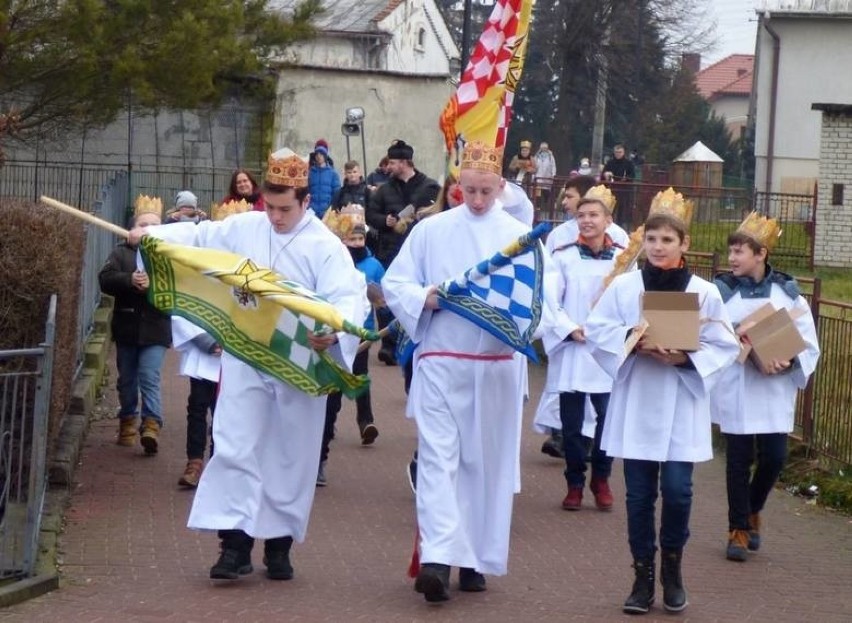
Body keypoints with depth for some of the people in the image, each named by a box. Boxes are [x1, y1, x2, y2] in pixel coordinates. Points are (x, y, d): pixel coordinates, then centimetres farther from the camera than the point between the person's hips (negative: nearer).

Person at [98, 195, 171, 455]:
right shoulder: (121, 252, 4)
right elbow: (105, 280, -9)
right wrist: (130, 280, -25)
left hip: (155, 327, -3)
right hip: (127, 326, 3)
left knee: (150, 378, -11)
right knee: (127, 379, 14)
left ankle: (151, 426, -16)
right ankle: (128, 422, 28)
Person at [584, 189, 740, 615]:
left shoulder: (704, 292, -2)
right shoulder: (623, 286, 0)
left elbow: (724, 347, -1)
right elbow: (596, 330, 0)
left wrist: (687, 358, -17)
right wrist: (632, 341, -17)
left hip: (681, 406, -1)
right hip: (634, 403, 1)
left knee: (676, 489, -6)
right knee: (639, 493, 4)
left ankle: (672, 567, 18)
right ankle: (643, 575, 16)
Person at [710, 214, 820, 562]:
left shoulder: (787, 292, -1)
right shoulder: (722, 291, -2)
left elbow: (809, 345, 0)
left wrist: (787, 362, -19)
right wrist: (734, 335, -20)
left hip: (775, 391, 1)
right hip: (734, 390, -1)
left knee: (774, 458, 0)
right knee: (738, 461, 3)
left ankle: (752, 510, 28)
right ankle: (738, 530, 16)